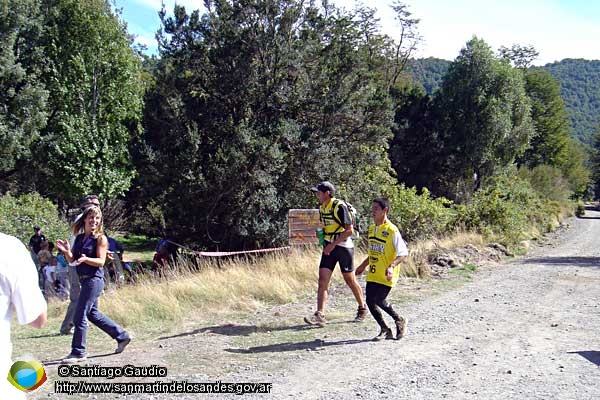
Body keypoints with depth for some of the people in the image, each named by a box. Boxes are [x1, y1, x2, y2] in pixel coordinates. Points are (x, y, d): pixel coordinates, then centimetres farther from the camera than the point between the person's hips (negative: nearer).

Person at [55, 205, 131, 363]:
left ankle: (78, 352, 7)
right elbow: (71, 260, 8)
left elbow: (101, 261, -13)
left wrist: (85, 259, -28)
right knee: (92, 314, 18)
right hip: (84, 279, 8)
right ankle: (122, 336, 30)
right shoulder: (79, 237, 11)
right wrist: (67, 251, -12)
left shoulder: (100, 238, -8)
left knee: (79, 317, -5)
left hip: (94, 280, -8)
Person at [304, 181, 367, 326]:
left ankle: (362, 308, 28)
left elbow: (349, 230, -20)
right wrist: (320, 234, 6)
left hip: (344, 247, -7)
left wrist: (333, 244, -22)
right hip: (329, 248, 7)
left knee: (350, 280, 6)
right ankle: (320, 315, -9)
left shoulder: (339, 207, -17)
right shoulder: (322, 208, 8)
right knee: (322, 280, -5)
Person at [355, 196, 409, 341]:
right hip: (373, 274, 7)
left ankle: (399, 320, 18)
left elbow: (403, 254, -17)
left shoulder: (392, 230, -14)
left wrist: (392, 266, -31)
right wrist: (363, 265, 24)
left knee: (378, 301, -8)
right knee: (370, 301, 3)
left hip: (386, 276, -7)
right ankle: (385, 330, 19)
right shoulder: (372, 228, 9)